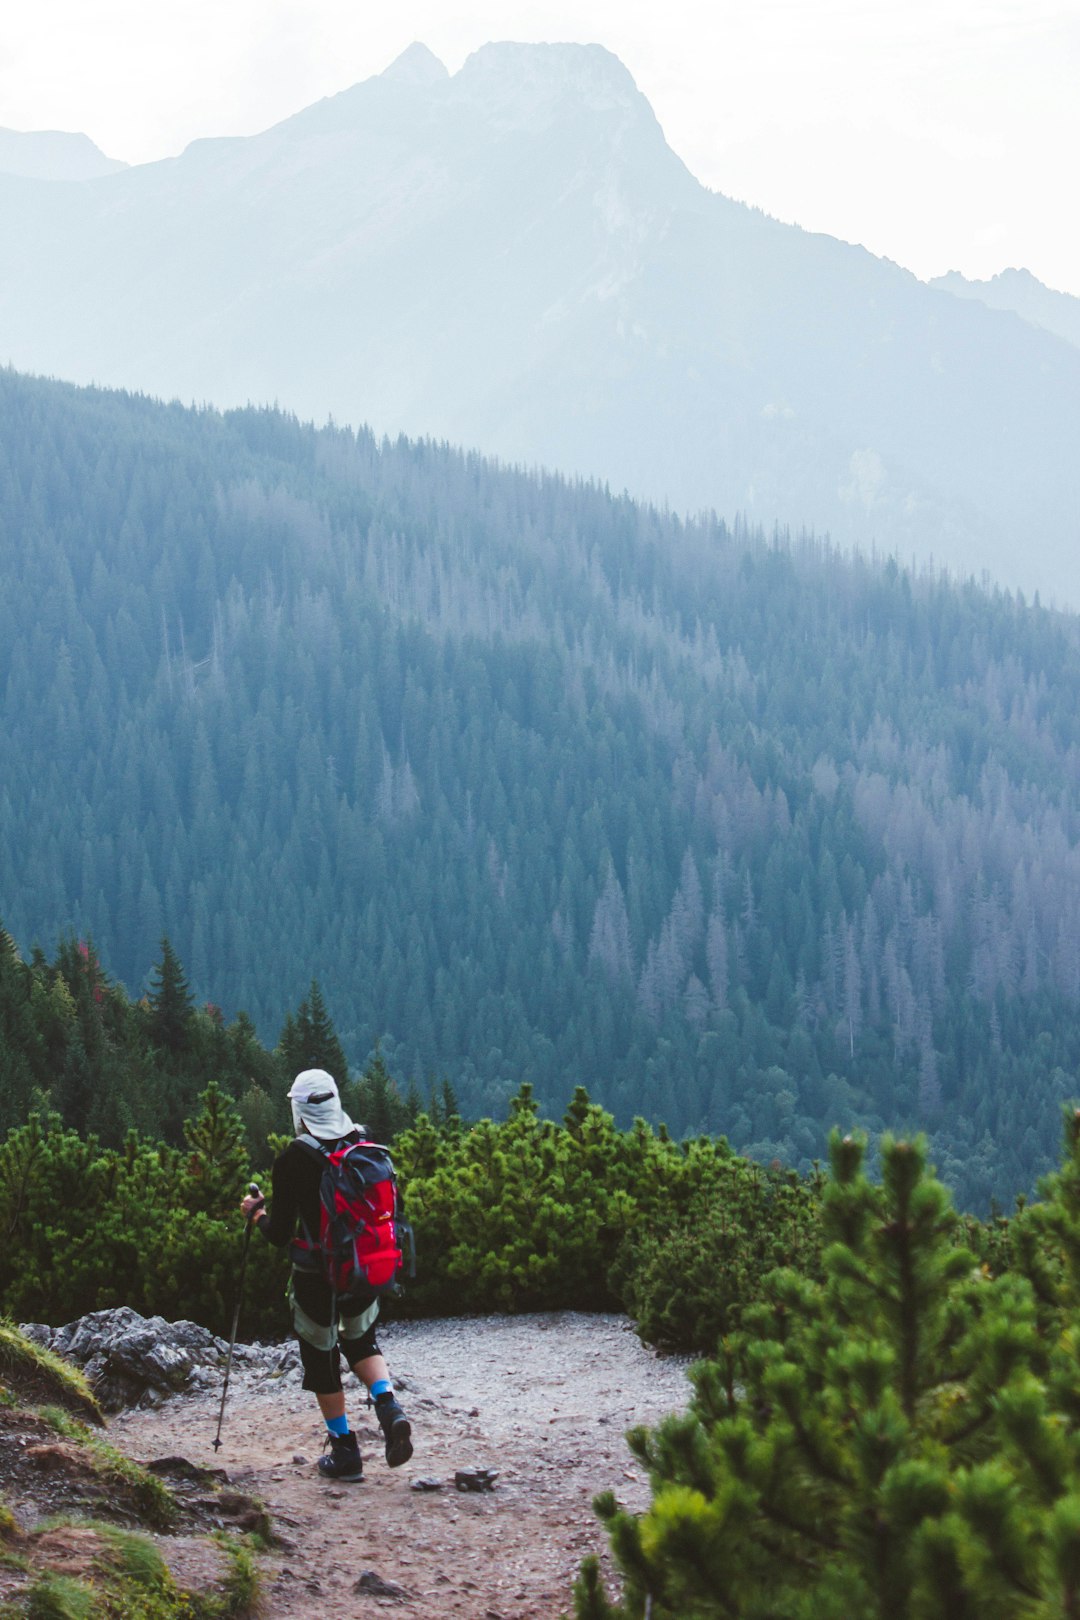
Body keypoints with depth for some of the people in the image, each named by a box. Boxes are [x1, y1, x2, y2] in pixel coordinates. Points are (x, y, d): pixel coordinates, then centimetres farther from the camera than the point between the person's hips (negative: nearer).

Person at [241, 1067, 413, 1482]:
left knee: (321, 1360, 12)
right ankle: (388, 1407, 0)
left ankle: (345, 1451, 16)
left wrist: (256, 1213, 6)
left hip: (316, 1277, -4)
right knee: (362, 1342, 26)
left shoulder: (294, 1159, -17)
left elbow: (279, 1234, -14)